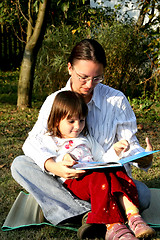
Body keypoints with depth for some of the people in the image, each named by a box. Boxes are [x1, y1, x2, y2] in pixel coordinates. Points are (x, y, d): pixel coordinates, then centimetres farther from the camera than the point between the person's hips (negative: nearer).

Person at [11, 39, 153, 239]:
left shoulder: (116, 100, -1)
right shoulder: (55, 101, 1)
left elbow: (129, 144, 0)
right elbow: (33, 141, -11)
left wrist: (143, 159, -26)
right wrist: (51, 165, -34)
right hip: (67, 179, 2)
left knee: (142, 194, -31)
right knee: (19, 164, -24)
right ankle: (87, 212, -36)